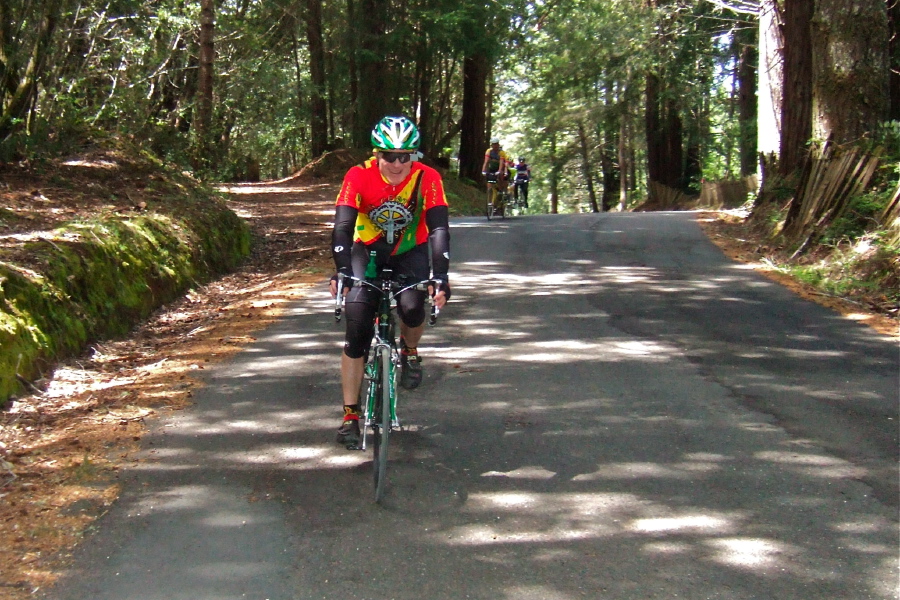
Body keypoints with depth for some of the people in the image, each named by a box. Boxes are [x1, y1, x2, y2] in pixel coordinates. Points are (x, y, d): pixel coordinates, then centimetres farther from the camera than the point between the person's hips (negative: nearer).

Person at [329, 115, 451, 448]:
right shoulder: (359, 176, -22)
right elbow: (342, 227, -28)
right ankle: (350, 415, -2)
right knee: (357, 331, -11)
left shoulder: (427, 179, -21)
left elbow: (439, 229, -26)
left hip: (410, 252, 0)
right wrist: (341, 271, -42)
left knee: (412, 308, -29)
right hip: (368, 250, 0)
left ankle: (410, 352, 7)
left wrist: (441, 277, -38)